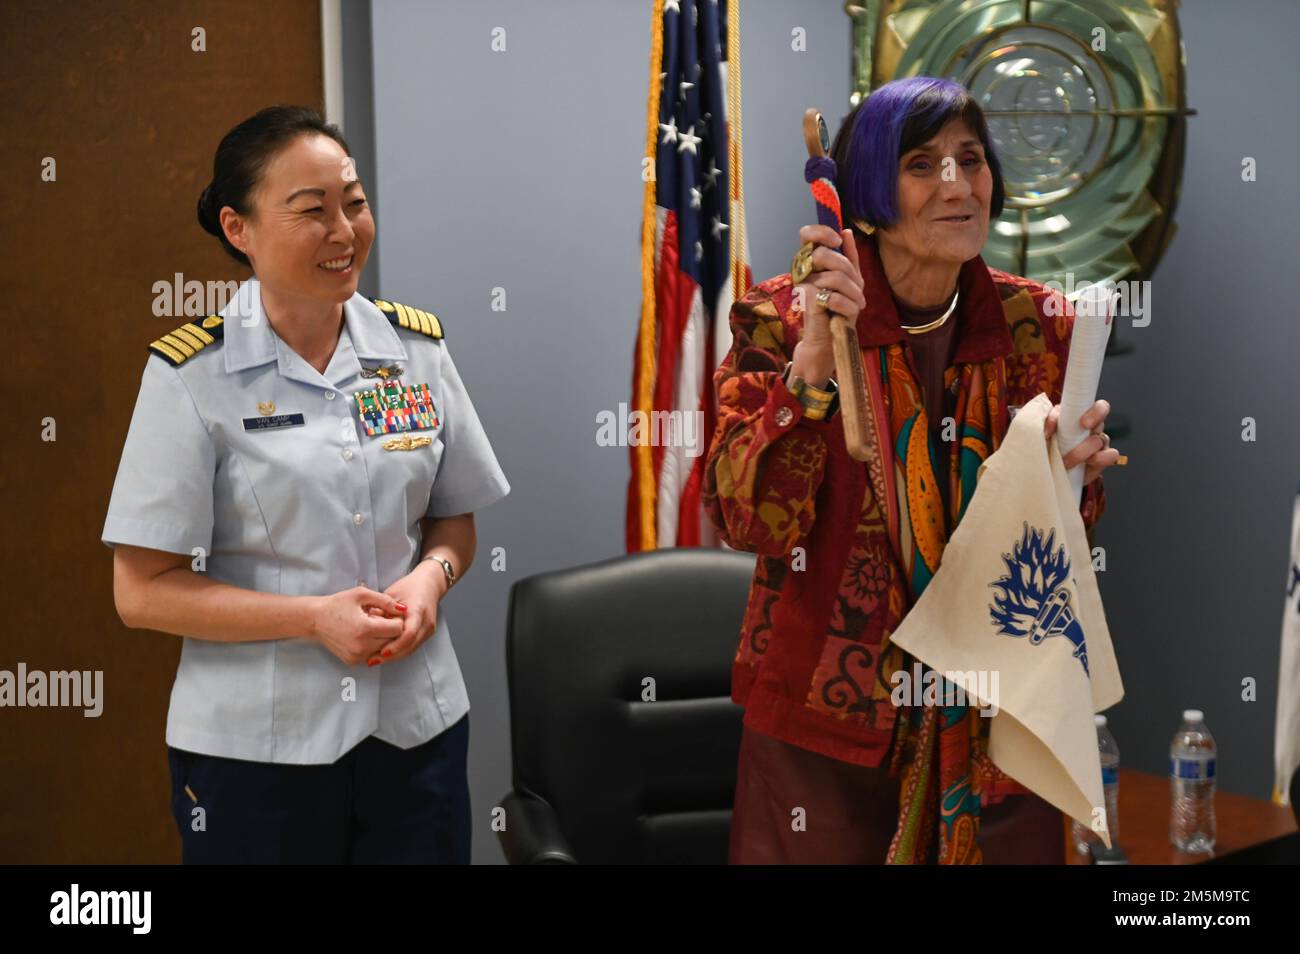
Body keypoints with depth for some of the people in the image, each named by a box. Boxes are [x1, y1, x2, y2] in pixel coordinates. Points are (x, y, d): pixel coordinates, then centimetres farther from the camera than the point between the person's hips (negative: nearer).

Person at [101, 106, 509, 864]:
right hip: (253, 749, -3)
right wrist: (315, 618, -19)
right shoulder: (192, 375, -10)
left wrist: (431, 577, -10)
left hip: (417, 727, 4)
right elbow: (143, 592, -9)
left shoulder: (417, 348, 3)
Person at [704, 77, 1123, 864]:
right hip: (829, 716, -3)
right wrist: (814, 356, -29)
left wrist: (1073, 472, -15)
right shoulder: (784, 319, -10)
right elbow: (748, 522, -19)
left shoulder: (1034, 325, -1)